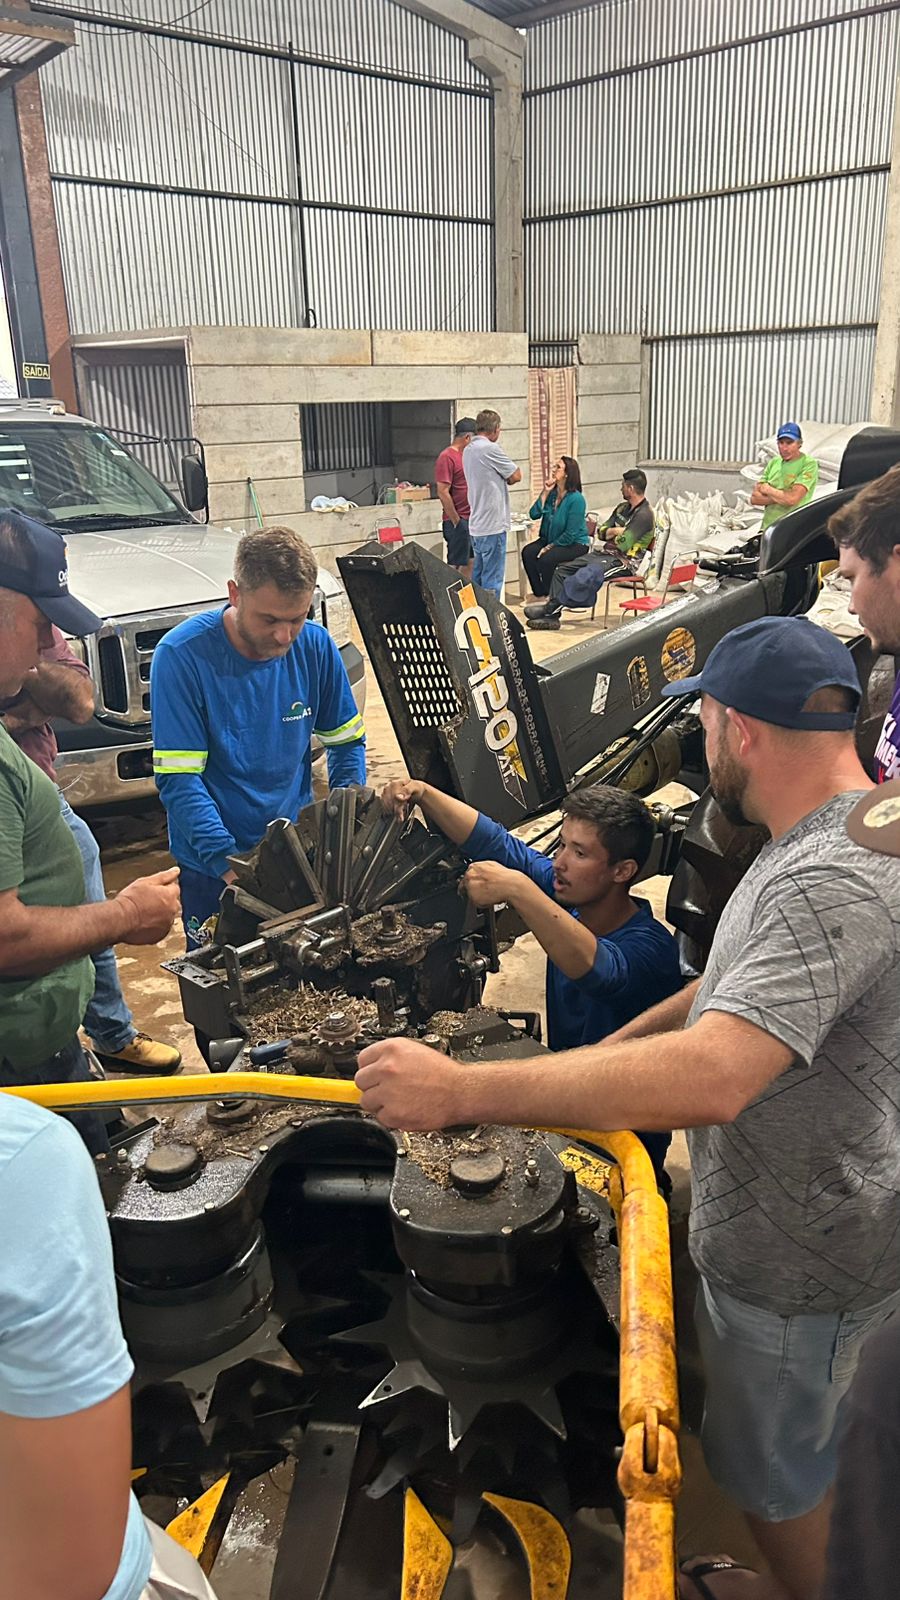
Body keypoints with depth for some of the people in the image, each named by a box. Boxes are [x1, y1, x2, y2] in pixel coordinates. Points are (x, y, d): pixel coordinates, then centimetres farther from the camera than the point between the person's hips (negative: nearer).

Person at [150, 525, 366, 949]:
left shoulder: (315, 646, -8)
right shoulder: (183, 655, -20)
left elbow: (348, 743, 3)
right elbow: (178, 781, -21)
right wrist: (232, 867, -30)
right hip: (213, 868, -3)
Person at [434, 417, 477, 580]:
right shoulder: (447, 457, -13)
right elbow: (443, 493, -18)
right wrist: (456, 521, -16)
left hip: (471, 520, 9)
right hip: (459, 522, -9)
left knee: (470, 563, 13)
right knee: (456, 566, -3)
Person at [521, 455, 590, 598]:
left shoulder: (576, 499, -18)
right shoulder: (552, 493, 2)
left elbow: (571, 534, -20)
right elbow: (534, 514, -9)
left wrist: (550, 547, -17)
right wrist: (545, 493, -14)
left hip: (574, 544, -7)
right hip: (550, 538, 7)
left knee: (546, 558, -30)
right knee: (528, 552, -18)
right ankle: (539, 592, -3)